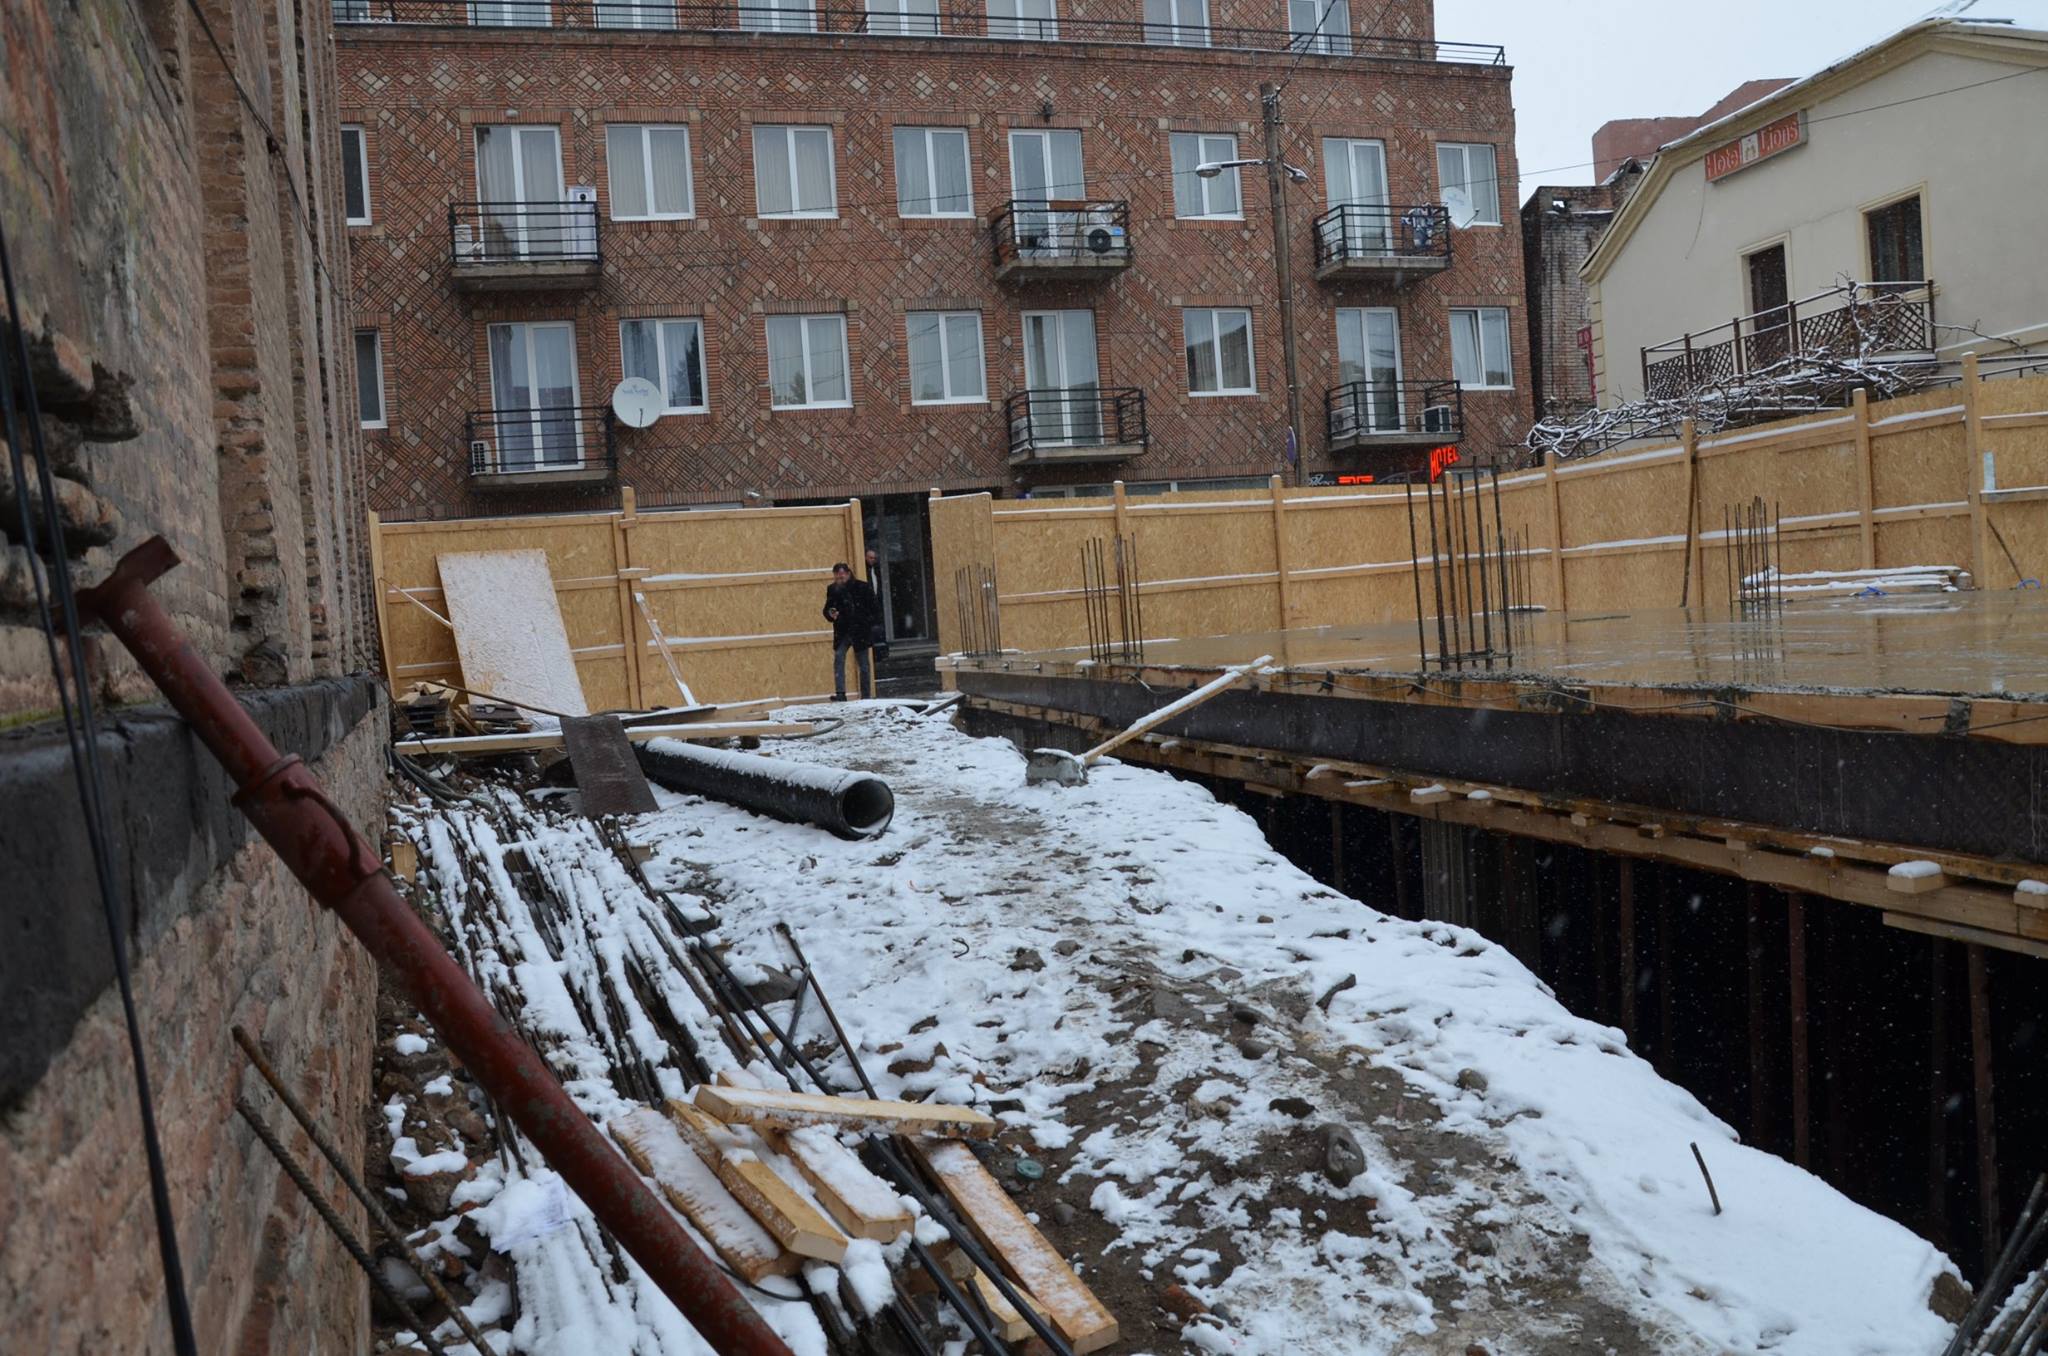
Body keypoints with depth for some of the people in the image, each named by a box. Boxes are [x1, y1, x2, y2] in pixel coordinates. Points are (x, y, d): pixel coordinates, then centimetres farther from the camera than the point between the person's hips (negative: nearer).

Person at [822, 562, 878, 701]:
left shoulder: (863, 587, -6)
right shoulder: (832, 589, 1)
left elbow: (875, 609, 0)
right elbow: (827, 609, 8)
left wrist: (873, 624, -7)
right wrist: (830, 614, -14)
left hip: (861, 632, -2)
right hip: (842, 632, 2)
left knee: (864, 664, 5)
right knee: (838, 659, -17)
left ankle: (866, 697, 14)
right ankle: (840, 693, -21)